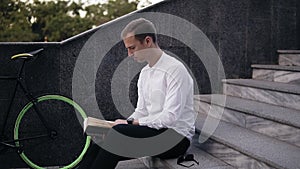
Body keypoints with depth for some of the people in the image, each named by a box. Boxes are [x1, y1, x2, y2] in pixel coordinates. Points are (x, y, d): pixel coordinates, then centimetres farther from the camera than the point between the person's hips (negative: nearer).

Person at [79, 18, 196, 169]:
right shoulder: (144, 73, 14)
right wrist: (123, 123, -4)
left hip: (177, 137, -8)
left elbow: (170, 117, -21)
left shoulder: (175, 70, -14)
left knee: (119, 133, -28)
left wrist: (130, 123, -18)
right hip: (154, 132, 8)